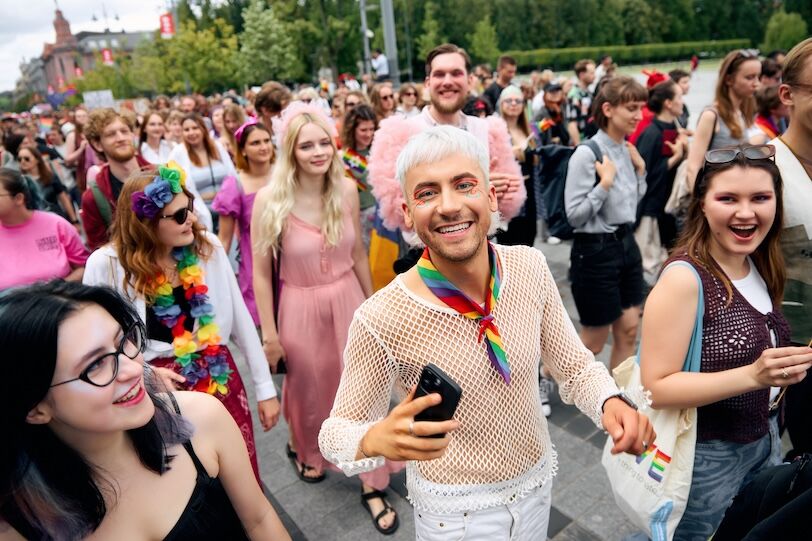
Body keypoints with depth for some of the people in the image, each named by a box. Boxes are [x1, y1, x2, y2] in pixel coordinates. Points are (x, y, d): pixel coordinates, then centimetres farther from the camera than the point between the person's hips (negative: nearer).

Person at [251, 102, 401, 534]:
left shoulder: (347, 189, -7)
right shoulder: (270, 199, -17)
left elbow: (358, 253, 4)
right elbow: (261, 272, -10)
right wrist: (269, 333, -6)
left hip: (348, 300, 3)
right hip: (301, 308, -2)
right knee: (308, 390, 20)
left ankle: (373, 485, 29)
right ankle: (302, 448, 55)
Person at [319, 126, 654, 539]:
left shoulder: (531, 268, -15)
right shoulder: (380, 320, -28)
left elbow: (574, 365, -3)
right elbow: (338, 430, -16)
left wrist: (610, 402, -24)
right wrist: (376, 440, -37)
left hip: (538, 484, 4)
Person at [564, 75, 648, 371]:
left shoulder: (627, 150, 5)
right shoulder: (587, 153, -18)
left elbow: (633, 204, 15)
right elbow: (574, 215, -20)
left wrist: (640, 170, 5)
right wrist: (605, 182, -22)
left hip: (626, 243, 8)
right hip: (596, 250, -8)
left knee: (628, 330, 14)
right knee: (594, 341, 6)